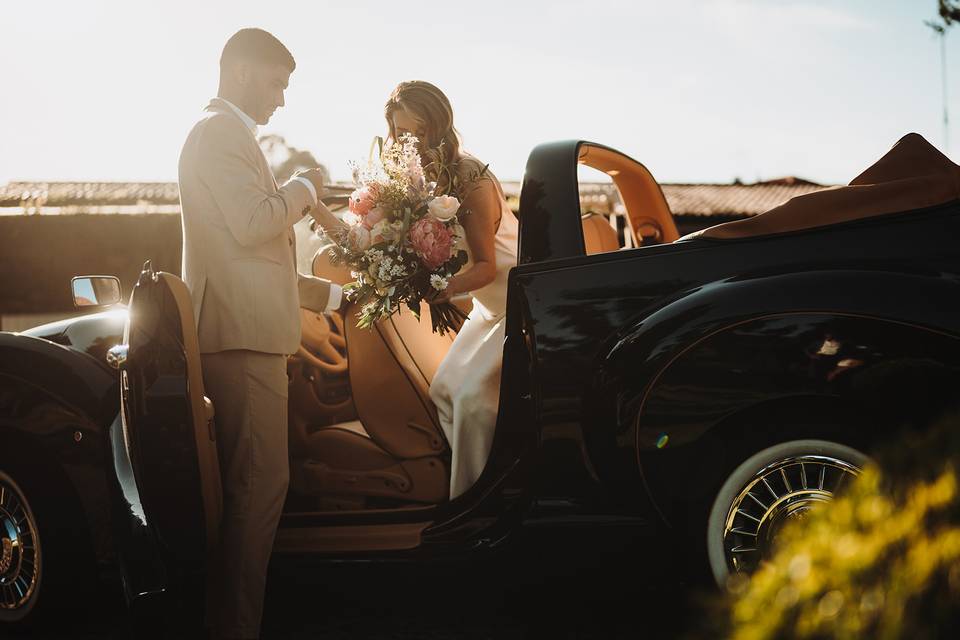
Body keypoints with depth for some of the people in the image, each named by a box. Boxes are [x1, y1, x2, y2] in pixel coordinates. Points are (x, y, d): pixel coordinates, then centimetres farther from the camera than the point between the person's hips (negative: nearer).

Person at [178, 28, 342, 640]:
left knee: (251, 483, 12)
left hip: (248, 331, 11)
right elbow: (253, 223, -21)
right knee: (261, 484, -11)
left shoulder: (231, 135, 26)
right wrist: (303, 188, -3)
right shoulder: (218, 131, -7)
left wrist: (328, 294, 30)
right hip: (242, 334, -11)